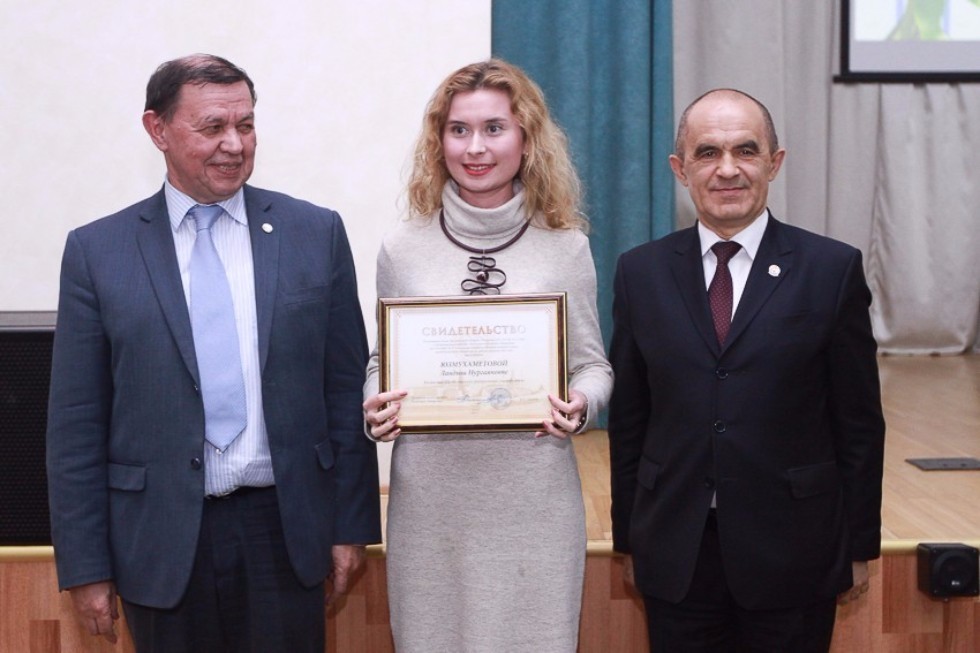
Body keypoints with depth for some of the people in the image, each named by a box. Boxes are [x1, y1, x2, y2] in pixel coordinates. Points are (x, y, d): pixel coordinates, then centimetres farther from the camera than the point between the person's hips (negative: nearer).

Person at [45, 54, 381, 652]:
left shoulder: (316, 233, 3)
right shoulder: (98, 251, 0)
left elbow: (347, 390, 5)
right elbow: (76, 423, 1)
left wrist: (351, 525, 4)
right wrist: (86, 568, -1)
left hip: (285, 531, 1)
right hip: (161, 541, 0)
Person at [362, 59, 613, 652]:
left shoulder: (566, 247, 1)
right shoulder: (403, 248, 4)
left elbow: (592, 365, 7)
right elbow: (381, 363, 12)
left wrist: (580, 406, -15)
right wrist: (375, 407, -10)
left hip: (534, 497, -1)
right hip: (429, 497, 1)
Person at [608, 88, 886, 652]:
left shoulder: (833, 268, -2)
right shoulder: (640, 272, 4)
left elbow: (860, 421, 0)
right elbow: (628, 420, 7)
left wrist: (861, 546, 2)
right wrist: (629, 537, 7)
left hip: (792, 557, -1)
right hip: (676, 557, 2)